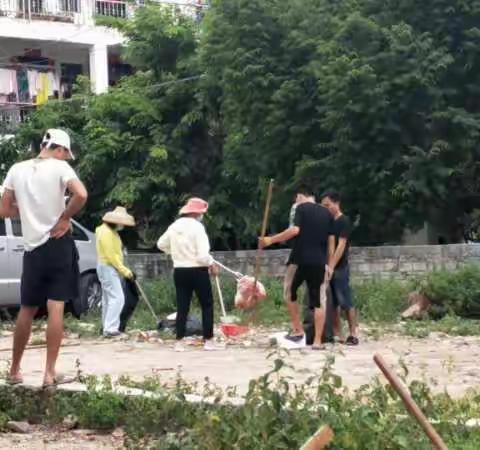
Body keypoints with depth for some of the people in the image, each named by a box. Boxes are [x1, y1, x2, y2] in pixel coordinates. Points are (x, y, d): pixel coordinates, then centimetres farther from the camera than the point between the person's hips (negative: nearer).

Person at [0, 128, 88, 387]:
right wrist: (65, 218, -10)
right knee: (56, 308, -2)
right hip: (58, 244, -4)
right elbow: (81, 194, -23)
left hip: (32, 247, 4)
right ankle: (50, 373, -5)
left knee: (27, 310, 14)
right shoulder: (59, 167, -6)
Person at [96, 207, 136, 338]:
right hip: (108, 268, -11)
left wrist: (123, 269, 12)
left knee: (109, 298, 13)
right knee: (117, 298, -14)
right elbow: (110, 255, -21)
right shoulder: (106, 233, -18)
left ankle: (107, 327, 18)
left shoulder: (112, 232, 14)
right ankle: (110, 329, -18)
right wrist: (124, 270, -19)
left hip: (111, 268, 11)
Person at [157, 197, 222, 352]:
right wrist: (212, 265, -3)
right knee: (207, 305, 7)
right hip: (198, 271, -5)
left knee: (182, 307, 9)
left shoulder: (174, 226, 4)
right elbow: (203, 255, -19)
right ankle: (208, 341, 5)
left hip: (179, 271, 5)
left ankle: (179, 342, 7)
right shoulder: (197, 227, -15)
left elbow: (161, 244, 17)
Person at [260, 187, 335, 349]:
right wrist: (328, 264, 18)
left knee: (289, 293, 15)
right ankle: (317, 341, 2)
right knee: (318, 300, 5)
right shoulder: (327, 213, 15)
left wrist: (271, 239, -10)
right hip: (319, 262, 4)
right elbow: (331, 240, 13)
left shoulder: (302, 208, -1)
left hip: (300, 259, -4)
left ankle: (298, 331, 12)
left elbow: (295, 230, -16)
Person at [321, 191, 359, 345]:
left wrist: (331, 266, -21)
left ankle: (353, 334, -4)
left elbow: (341, 245, -15)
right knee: (333, 302, 8)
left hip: (340, 268, -8)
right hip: (328, 267, 8)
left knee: (346, 302, -6)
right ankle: (336, 335, 11)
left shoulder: (344, 221, -8)